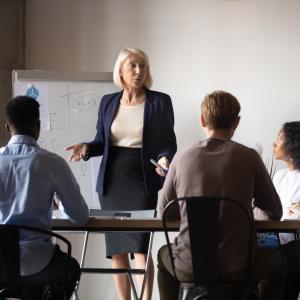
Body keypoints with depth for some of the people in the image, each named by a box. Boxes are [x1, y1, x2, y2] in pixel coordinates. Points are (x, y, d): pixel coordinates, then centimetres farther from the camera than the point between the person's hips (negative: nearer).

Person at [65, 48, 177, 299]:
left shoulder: (160, 102, -1)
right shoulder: (108, 102, 9)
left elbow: (169, 142, 2)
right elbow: (102, 142, 14)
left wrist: (165, 158, -20)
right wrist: (86, 148, -7)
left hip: (143, 182, -4)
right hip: (111, 182, 4)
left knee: (139, 246, -12)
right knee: (115, 248, 7)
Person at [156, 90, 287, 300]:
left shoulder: (182, 158, -3)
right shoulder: (249, 157, -6)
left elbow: (163, 214, 7)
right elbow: (275, 213, 3)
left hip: (188, 269, 1)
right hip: (237, 268, -1)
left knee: (164, 255, 37)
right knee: (277, 261, 31)